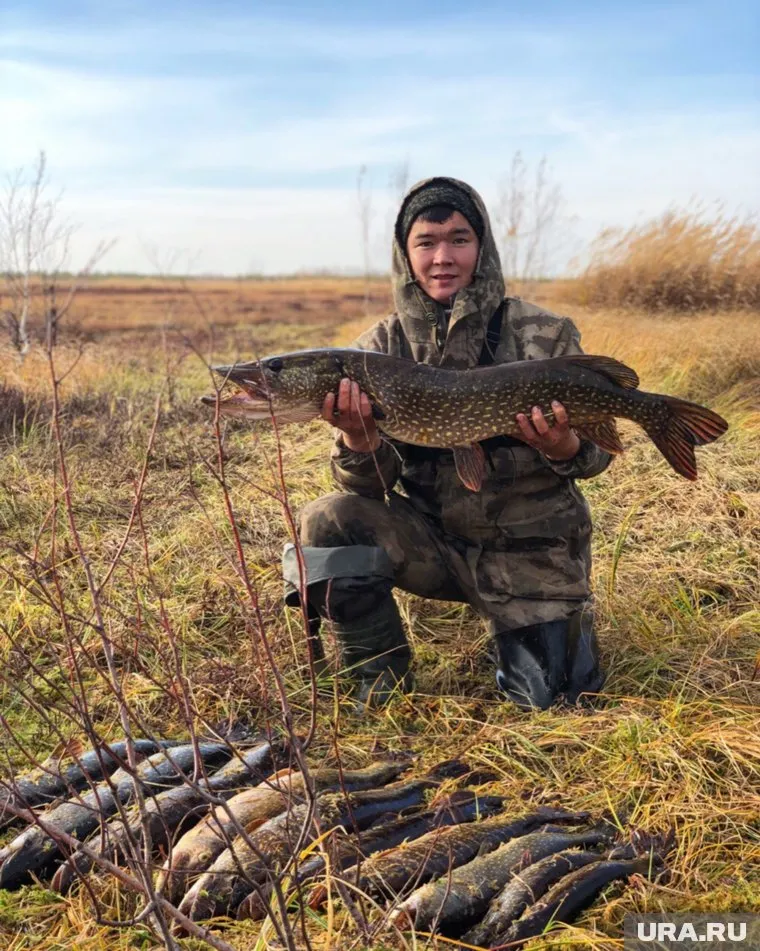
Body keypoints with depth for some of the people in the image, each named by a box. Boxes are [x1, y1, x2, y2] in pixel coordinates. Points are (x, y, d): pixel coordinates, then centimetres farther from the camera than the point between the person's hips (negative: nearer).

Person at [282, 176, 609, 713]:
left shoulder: (546, 337, -9)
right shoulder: (380, 348, -4)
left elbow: (595, 453, -4)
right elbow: (369, 486, -8)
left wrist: (564, 448, -28)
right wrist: (358, 437, -31)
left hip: (531, 552, -1)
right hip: (432, 539, 2)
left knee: (551, 699, -10)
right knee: (328, 523, -23)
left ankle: (568, 618, 26)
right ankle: (381, 683, -1)